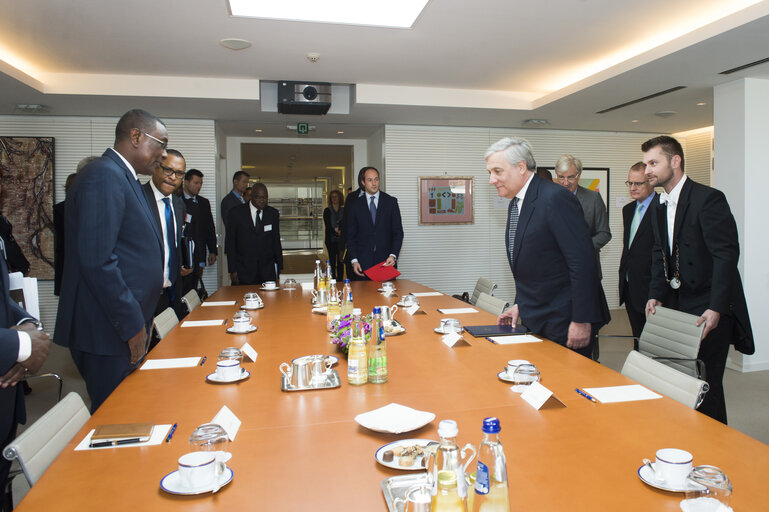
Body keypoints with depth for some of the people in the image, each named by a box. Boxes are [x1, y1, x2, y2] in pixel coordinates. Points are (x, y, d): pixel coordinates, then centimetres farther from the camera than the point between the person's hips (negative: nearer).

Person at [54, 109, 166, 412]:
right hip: (109, 330, -10)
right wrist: (132, 325, -18)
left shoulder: (122, 177, 16)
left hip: (126, 325, 10)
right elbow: (96, 260, -23)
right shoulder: (104, 176, -15)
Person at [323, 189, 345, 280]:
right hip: (331, 239, -2)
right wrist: (336, 233, -19)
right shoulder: (327, 210, 4)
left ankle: (340, 281, 7)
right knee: (332, 262, -3)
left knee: (340, 262, 1)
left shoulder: (344, 210, 9)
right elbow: (328, 226, -4)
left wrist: (339, 230, -15)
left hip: (341, 240, 2)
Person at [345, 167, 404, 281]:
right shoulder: (355, 205, 7)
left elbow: (398, 232, 4)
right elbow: (350, 236, 8)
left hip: (386, 261, 0)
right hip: (363, 263, 0)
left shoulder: (391, 202, 7)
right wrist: (354, 260, -4)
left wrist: (393, 255, -9)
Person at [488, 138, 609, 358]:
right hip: (535, 320, 8)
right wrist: (520, 304, 13)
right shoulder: (515, 204, 11)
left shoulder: (555, 198, -18)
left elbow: (582, 262, -21)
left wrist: (582, 321, -21)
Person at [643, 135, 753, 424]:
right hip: (677, 305, 7)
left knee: (705, 386, -2)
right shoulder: (659, 206, 11)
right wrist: (656, 295, 3)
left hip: (709, 310, -7)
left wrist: (715, 308, -23)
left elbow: (726, 255, -18)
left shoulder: (708, 199, -14)